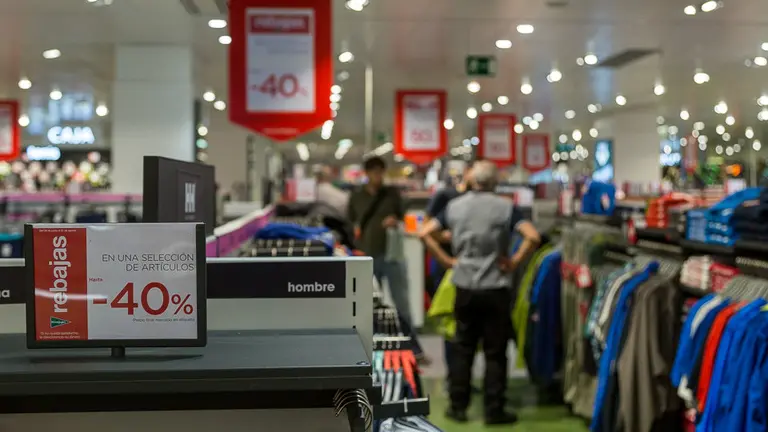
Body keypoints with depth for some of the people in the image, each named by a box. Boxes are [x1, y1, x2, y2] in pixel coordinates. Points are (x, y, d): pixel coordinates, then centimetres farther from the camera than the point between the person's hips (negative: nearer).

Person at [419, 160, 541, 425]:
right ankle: (494, 411, 8)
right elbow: (533, 237, -19)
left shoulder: (454, 206, 3)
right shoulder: (505, 207, -7)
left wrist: (447, 260, 4)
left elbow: (424, 233, 1)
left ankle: (458, 407, 17)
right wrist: (514, 262, -8)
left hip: (464, 287, 3)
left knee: (463, 349, 13)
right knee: (495, 353, 4)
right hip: (496, 289, -3)